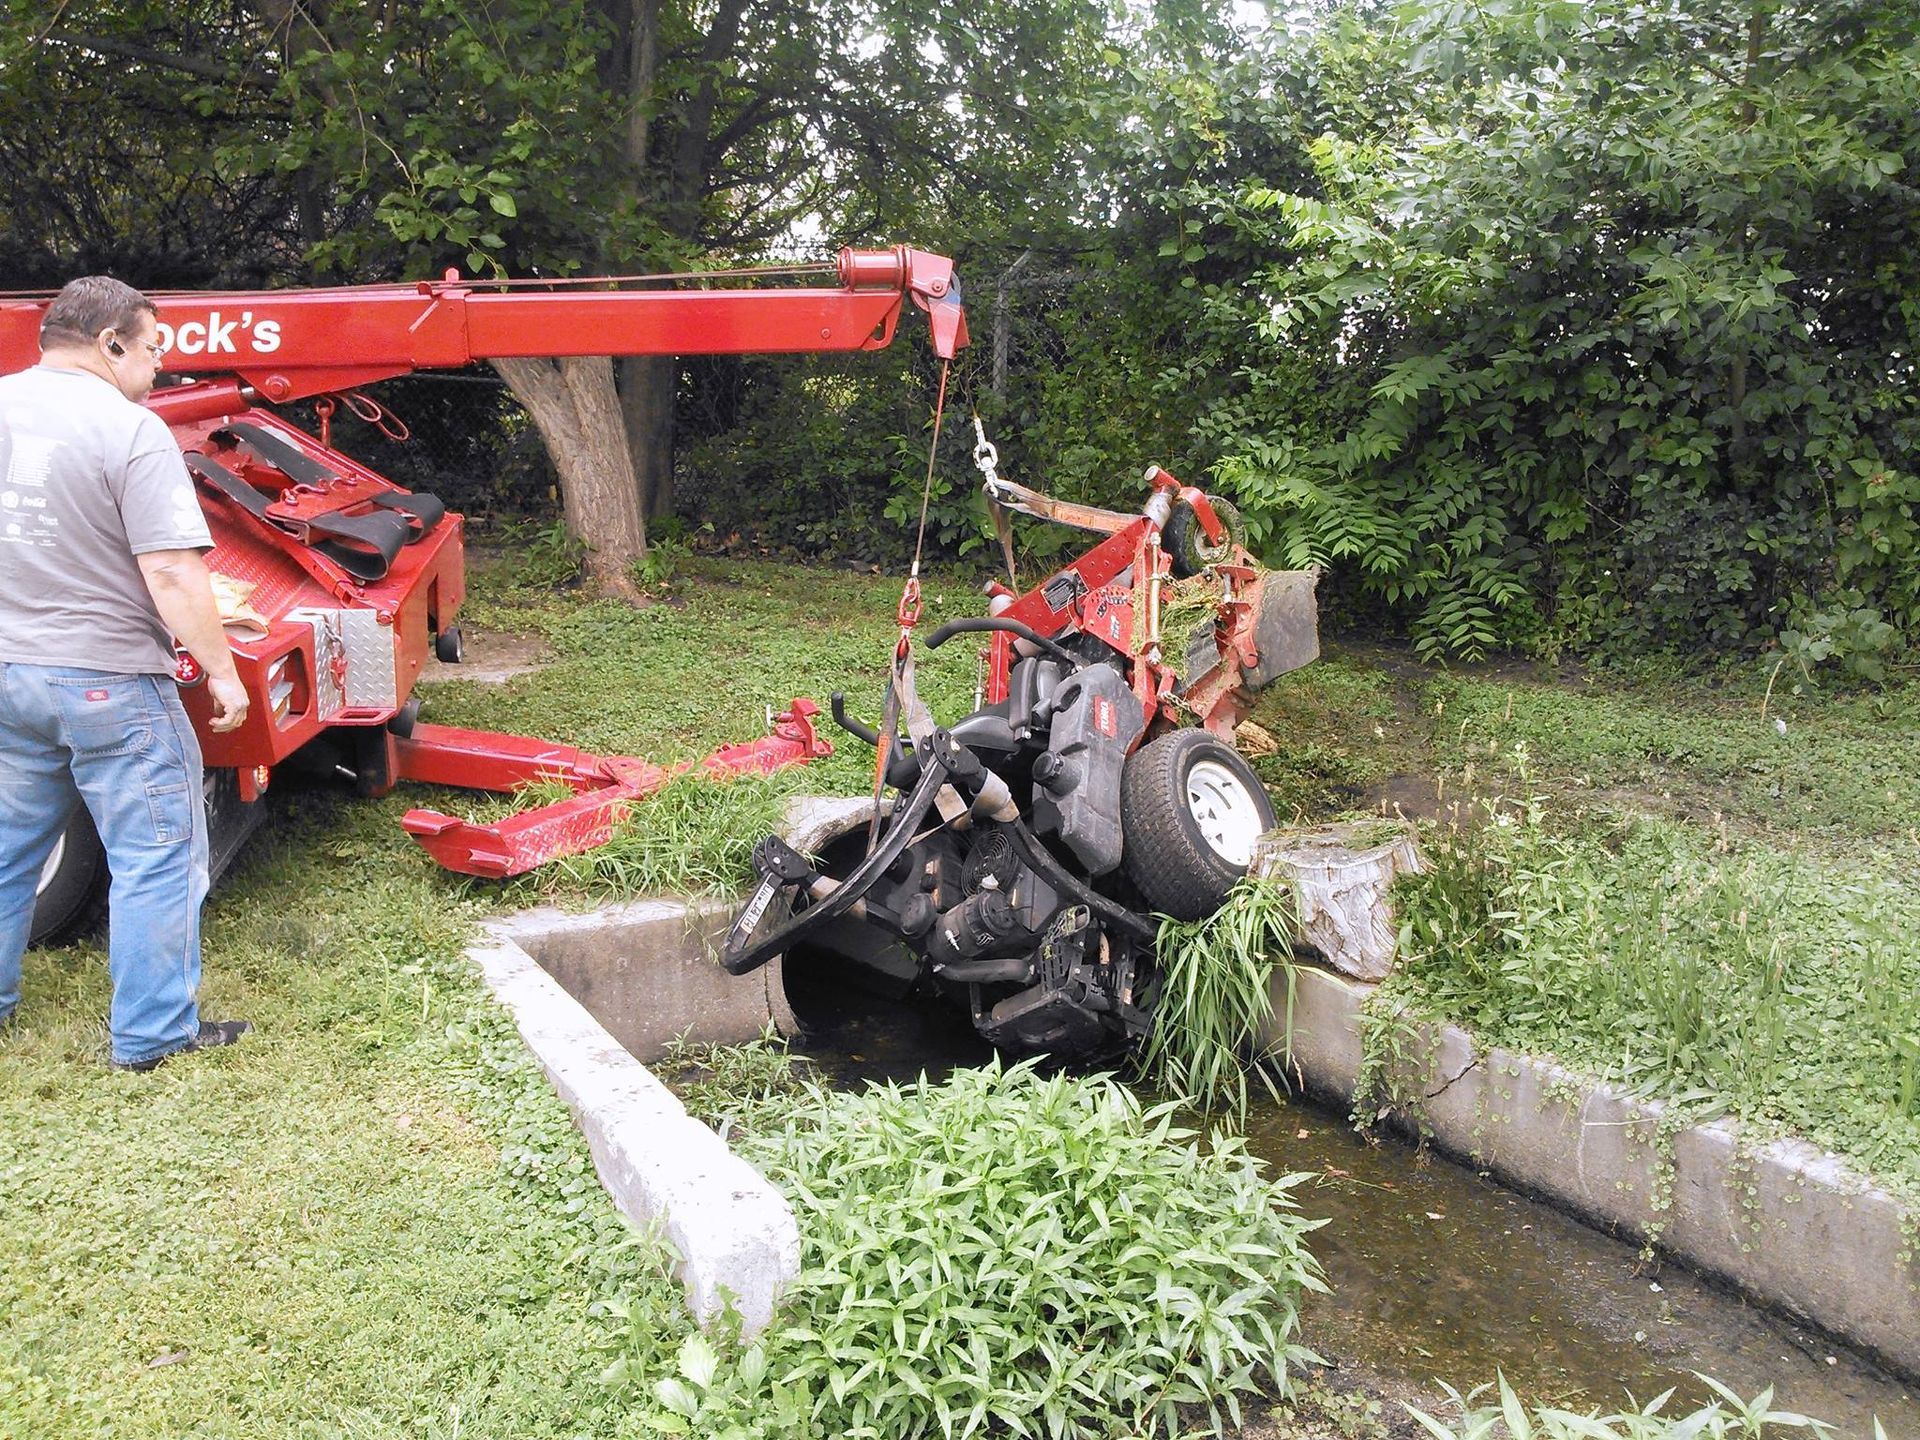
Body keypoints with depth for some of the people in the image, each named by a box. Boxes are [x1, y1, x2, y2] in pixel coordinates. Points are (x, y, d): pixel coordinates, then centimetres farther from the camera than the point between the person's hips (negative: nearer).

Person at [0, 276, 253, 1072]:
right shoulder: (130, 429, -16)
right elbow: (172, 573, -21)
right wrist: (222, 672, -12)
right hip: (108, 679, -7)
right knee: (156, 856, 5)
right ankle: (153, 1032, 11)